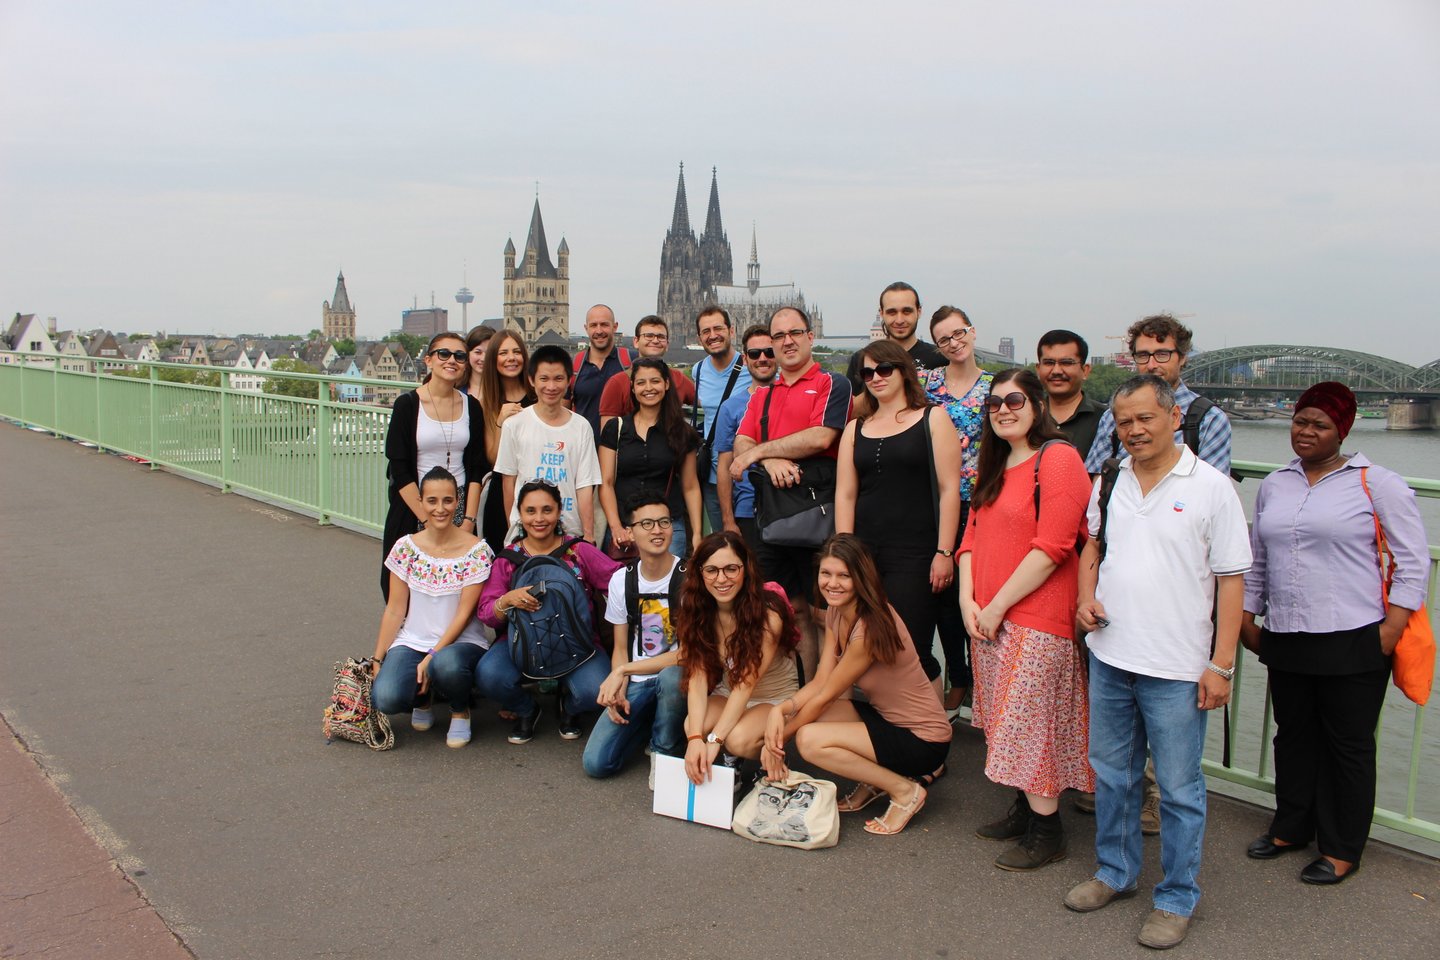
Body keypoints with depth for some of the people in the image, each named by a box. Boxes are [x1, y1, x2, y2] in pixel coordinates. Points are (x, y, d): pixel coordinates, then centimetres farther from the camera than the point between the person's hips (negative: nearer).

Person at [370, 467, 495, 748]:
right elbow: (394, 610, 4)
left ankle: (460, 711, -2)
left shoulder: (476, 551, -9)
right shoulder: (405, 547, 1)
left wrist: (431, 658, -17)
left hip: (461, 643, -2)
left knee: (447, 664, -39)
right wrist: (378, 659, -2)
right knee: (385, 698, -27)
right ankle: (422, 698, 12)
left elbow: (464, 613, -10)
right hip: (411, 642, 2)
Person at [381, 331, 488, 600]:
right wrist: (428, 519, -14)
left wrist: (468, 520, -5)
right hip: (413, 510, -3)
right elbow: (399, 470, -9)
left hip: (461, 509, 3)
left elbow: (477, 469, 5)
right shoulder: (407, 404, -4)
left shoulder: (471, 406, 6)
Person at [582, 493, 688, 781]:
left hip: (676, 676, -4)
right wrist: (618, 689, -9)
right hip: (635, 683, 4)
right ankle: (649, 721, 18)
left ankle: (665, 750, -8)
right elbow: (621, 649, 10)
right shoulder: (621, 580, 4)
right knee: (596, 762, -13)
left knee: (671, 676, -40)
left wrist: (622, 671, -15)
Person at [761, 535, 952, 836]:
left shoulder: (871, 627, -26)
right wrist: (780, 709, -22)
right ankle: (875, 780, 9)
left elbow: (826, 695, -19)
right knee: (798, 714, -7)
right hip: (884, 717, 9)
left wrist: (781, 736, -10)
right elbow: (819, 682, -4)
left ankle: (904, 790, -6)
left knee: (810, 740, -23)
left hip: (923, 739, -9)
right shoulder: (835, 612, 0)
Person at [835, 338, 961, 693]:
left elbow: (949, 489, -2)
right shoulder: (855, 429, 16)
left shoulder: (932, 419, 5)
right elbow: (845, 494, 10)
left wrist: (944, 552, -8)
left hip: (915, 556, -4)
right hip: (865, 555, 4)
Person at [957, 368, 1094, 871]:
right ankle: (1024, 809, 28)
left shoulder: (1058, 458, -13)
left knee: (1032, 723, -3)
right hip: (988, 618, 8)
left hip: (1037, 618, -8)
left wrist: (997, 607, -16)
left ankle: (1047, 833, 10)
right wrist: (968, 599, 0)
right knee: (1009, 720, 15)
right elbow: (973, 534, 14)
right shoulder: (995, 466, 15)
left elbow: (1052, 547, -19)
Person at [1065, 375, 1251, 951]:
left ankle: (1177, 899, 22)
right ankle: (1115, 872, 35)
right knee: (1111, 775, 17)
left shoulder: (1211, 487, -8)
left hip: (1176, 668, -5)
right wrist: (1086, 597, 1)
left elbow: (1231, 580, -7)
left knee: (1179, 789, 6)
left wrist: (1221, 664, -10)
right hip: (1109, 656, 5)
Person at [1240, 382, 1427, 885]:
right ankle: (1291, 828, 32)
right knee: (1293, 737, 16)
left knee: (1349, 746, 6)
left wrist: (1391, 630, -10)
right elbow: (1257, 560, 19)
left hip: (1353, 642, -5)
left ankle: (1341, 849, 20)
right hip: (1285, 639, 5)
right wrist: (1246, 617, 15)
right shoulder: (1274, 485, 12)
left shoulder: (1377, 483, -4)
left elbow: (1413, 562, -4)